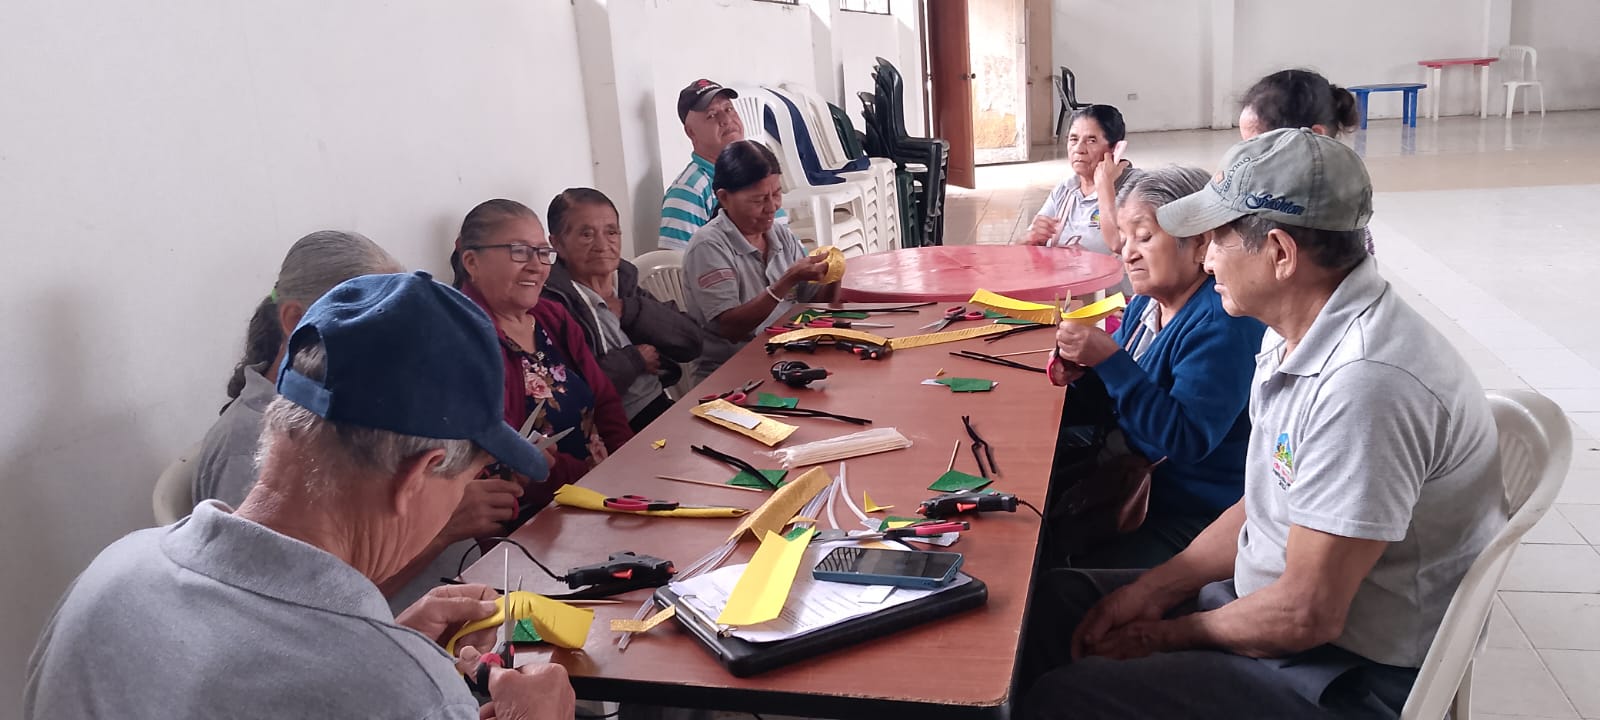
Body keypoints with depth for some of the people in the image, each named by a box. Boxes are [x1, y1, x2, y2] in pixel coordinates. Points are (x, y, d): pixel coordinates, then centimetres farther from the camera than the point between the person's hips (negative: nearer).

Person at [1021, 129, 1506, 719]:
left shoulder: (1366, 384, -31)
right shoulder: (1300, 336, 1)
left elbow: (1307, 616, -26)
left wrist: (1167, 635, -10)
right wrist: (1152, 590, 2)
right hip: (1270, 599, 9)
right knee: (1055, 598, 7)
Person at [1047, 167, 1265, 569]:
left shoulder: (1222, 323, -21)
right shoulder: (1147, 303, 5)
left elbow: (1187, 440, -28)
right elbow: (1115, 401, 17)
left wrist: (1110, 360, -31)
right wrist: (1080, 373, -6)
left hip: (1196, 516, -8)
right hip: (1138, 483, 8)